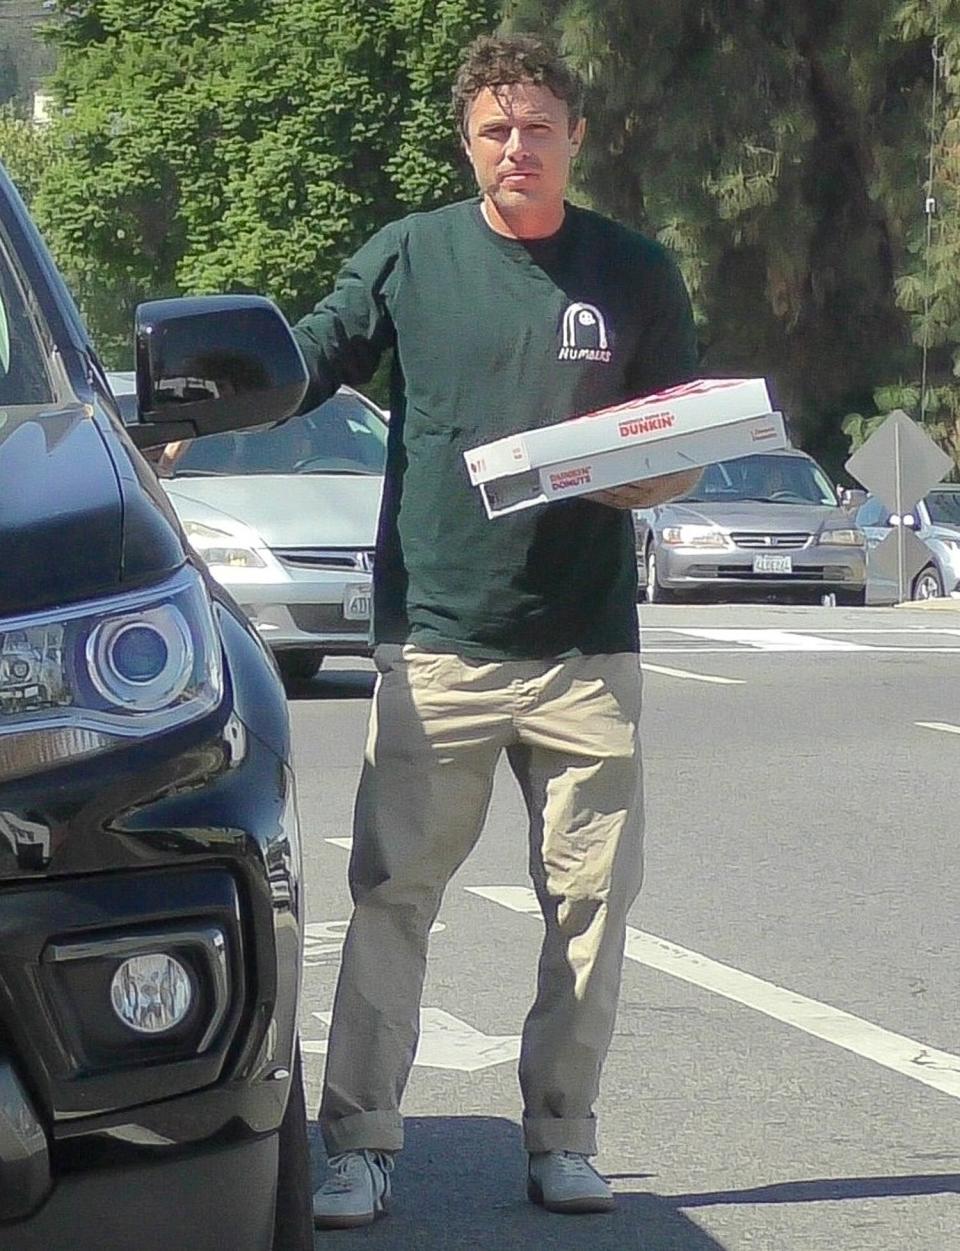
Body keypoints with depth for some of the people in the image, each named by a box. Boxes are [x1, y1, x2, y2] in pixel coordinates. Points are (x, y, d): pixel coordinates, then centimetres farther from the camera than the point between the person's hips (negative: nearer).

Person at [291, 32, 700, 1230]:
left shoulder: (635, 274, 8)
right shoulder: (409, 256, 5)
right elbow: (295, 366, 4)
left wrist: (644, 478, -8)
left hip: (586, 646, 2)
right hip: (436, 636, -1)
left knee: (590, 897, 4)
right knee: (392, 893, -5)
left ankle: (561, 1138, 15)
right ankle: (358, 1143, -1)